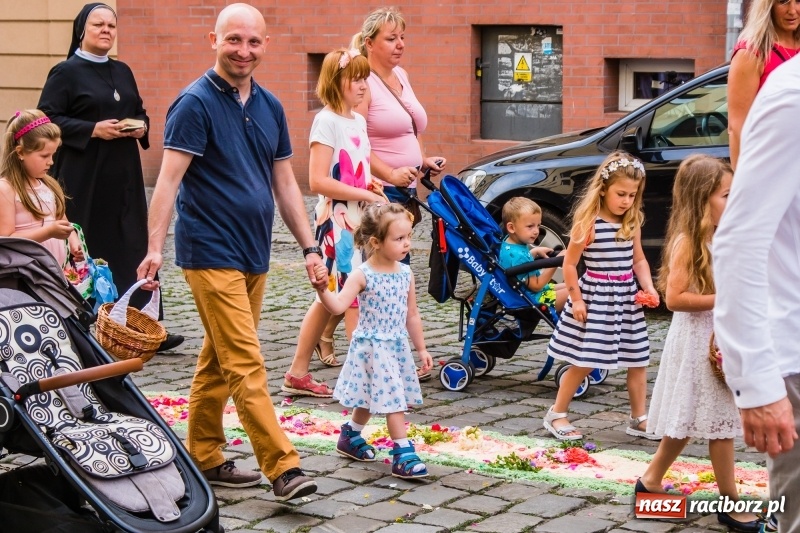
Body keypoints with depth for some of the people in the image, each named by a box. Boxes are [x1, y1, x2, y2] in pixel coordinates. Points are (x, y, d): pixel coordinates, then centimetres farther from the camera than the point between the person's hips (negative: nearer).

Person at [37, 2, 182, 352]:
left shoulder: (122, 72, 15)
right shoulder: (66, 73, -3)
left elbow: (139, 112, 24)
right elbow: (47, 119, -9)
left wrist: (141, 127, 0)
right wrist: (93, 130, -18)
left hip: (124, 176, 5)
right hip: (84, 178, -5)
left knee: (133, 249, 1)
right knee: (86, 253, -2)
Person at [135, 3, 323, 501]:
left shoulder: (270, 106, 11)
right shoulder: (196, 103, -10)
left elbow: (285, 184, 15)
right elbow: (169, 179, -16)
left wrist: (310, 246, 11)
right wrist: (155, 248, -25)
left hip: (255, 254, 7)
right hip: (212, 252, -7)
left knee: (218, 362, 14)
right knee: (246, 365, -10)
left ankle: (204, 457, 22)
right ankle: (283, 467, -12)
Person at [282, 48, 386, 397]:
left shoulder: (358, 121, 13)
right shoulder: (327, 121, -13)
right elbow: (318, 181, -20)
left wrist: (371, 182, 5)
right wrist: (364, 194, -19)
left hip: (358, 220, 9)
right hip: (336, 221, -9)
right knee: (355, 298, -8)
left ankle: (297, 375, 20)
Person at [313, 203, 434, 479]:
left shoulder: (405, 274, 3)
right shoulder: (362, 275, -15)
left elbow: (412, 315, 12)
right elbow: (338, 306, -25)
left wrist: (421, 349, 14)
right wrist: (322, 288, -43)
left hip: (398, 347, 6)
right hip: (372, 348, -6)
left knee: (373, 399, 18)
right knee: (392, 398, -9)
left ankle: (350, 435, 38)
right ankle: (403, 452, -5)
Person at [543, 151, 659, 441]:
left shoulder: (632, 223, 4)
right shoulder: (588, 223, -13)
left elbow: (638, 259, 13)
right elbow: (569, 263, -9)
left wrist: (648, 287, -3)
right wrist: (576, 299, -11)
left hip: (626, 298, 6)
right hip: (594, 297, -6)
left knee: (638, 360, 9)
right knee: (583, 361, -2)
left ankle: (639, 419, 23)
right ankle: (556, 415, 13)